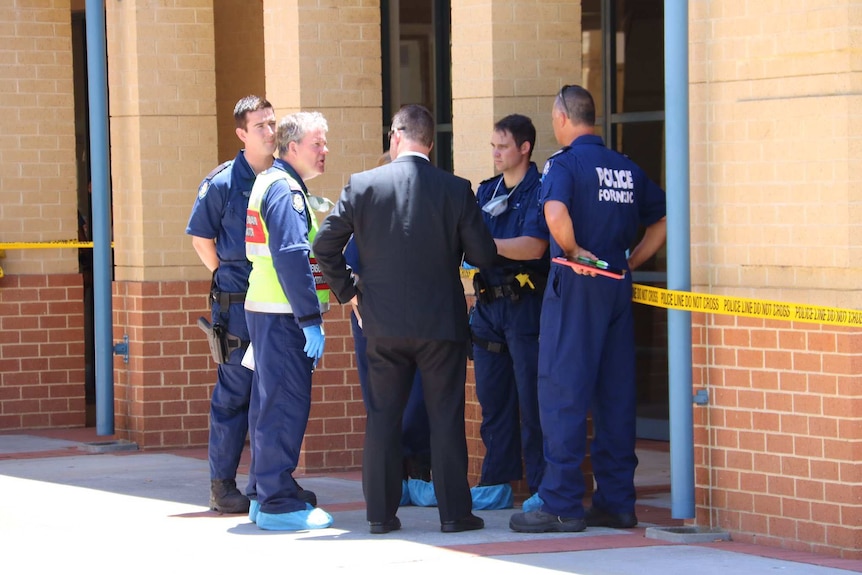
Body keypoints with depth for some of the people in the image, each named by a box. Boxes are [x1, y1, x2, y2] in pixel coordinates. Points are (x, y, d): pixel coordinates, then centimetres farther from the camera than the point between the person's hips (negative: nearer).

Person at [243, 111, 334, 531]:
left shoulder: (269, 183, 19)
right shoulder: (285, 190, -14)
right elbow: (292, 257, -21)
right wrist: (310, 319, -21)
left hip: (266, 310, 11)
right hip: (282, 317, -11)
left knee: (271, 402, 15)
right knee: (286, 404, -9)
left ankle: (264, 496, 21)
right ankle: (278, 502, -8)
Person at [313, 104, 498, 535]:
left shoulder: (362, 185, -4)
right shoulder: (456, 189, -6)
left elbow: (325, 246, -1)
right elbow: (483, 255, -5)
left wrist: (347, 291, 11)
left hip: (383, 322, 1)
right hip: (442, 322, -1)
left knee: (383, 417, 8)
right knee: (446, 418, 5)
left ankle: (381, 512, 10)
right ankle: (454, 511, 6)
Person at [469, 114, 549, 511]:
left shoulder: (539, 192, -6)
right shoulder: (486, 192, 17)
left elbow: (534, 246, -17)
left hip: (526, 305, -7)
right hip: (489, 304, 7)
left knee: (532, 400, -5)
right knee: (492, 398, 8)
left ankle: (542, 488, 0)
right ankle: (496, 485, 14)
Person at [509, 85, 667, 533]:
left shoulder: (564, 163, -7)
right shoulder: (627, 169, 13)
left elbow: (556, 214, -27)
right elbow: (662, 220, 17)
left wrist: (574, 252, -12)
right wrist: (628, 261, 15)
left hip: (576, 285, -6)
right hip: (618, 288, 6)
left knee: (563, 392, -4)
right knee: (615, 395, 8)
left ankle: (561, 505, -5)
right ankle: (616, 501, 10)